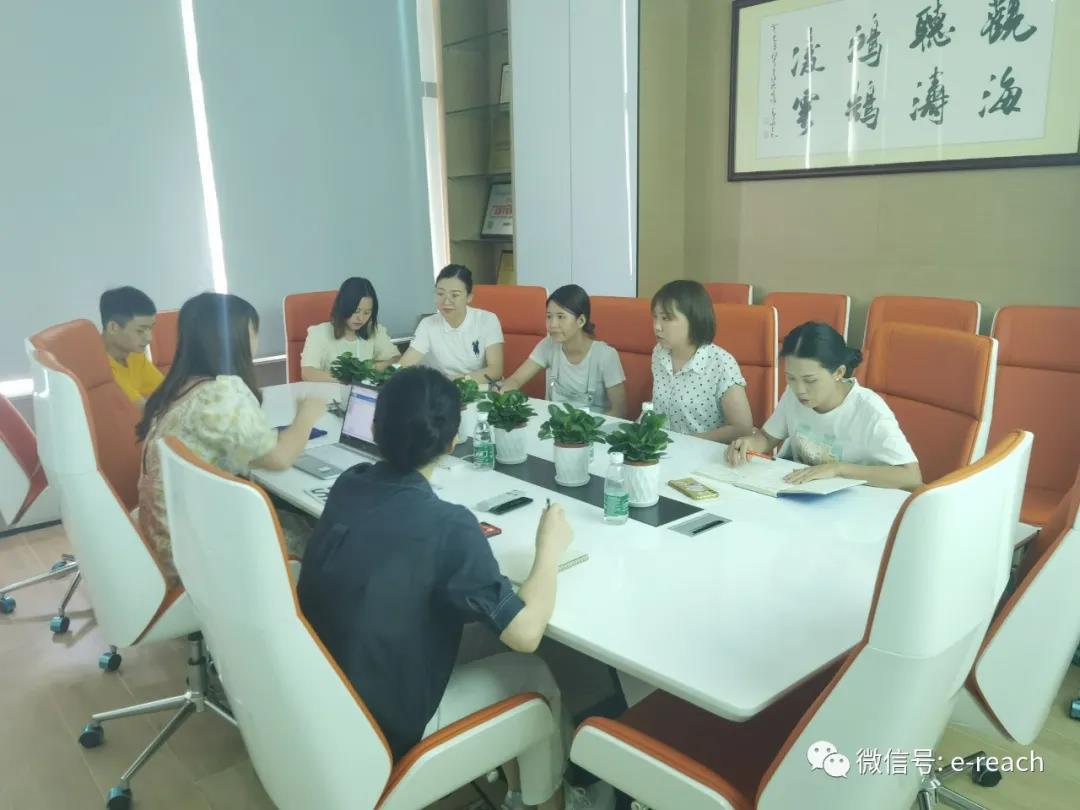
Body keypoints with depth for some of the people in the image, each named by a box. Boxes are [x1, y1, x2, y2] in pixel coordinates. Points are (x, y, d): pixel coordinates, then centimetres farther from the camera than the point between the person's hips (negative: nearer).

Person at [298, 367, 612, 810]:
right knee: (535, 674, 12)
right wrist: (550, 547, -7)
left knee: (476, 635, 25)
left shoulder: (347, 485, -6)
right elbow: (525, 633, -21)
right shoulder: (448, 525, -26)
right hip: (387, 727, -6)